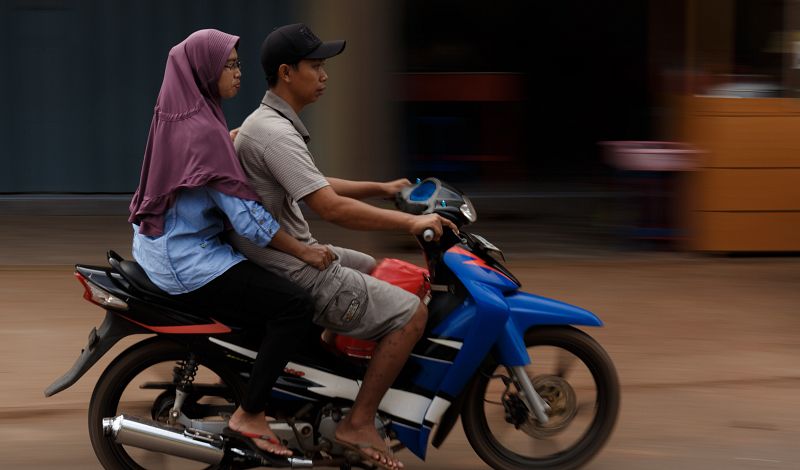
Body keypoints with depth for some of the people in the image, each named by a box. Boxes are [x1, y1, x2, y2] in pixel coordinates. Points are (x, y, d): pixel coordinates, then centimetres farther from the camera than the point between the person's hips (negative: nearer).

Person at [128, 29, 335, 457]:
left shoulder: (177, 116, 8)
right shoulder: (202, 131, -21)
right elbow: (244, 213, -22)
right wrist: (303, 252, -15)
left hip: (165, 247, 11)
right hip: (186, 260, -11)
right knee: (294, 306, -19)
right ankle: (249, 415, -14)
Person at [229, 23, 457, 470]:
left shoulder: (273, 123, 11)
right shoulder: (276, 134, -23)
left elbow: (315, 185, 23)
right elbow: (331, 207, -30)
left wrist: (381, 188, 16)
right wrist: (410, 222, -24)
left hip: (292, 253, 11)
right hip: (292, 273, -11)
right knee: (411, 312, -10)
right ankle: (359, 422, -6)